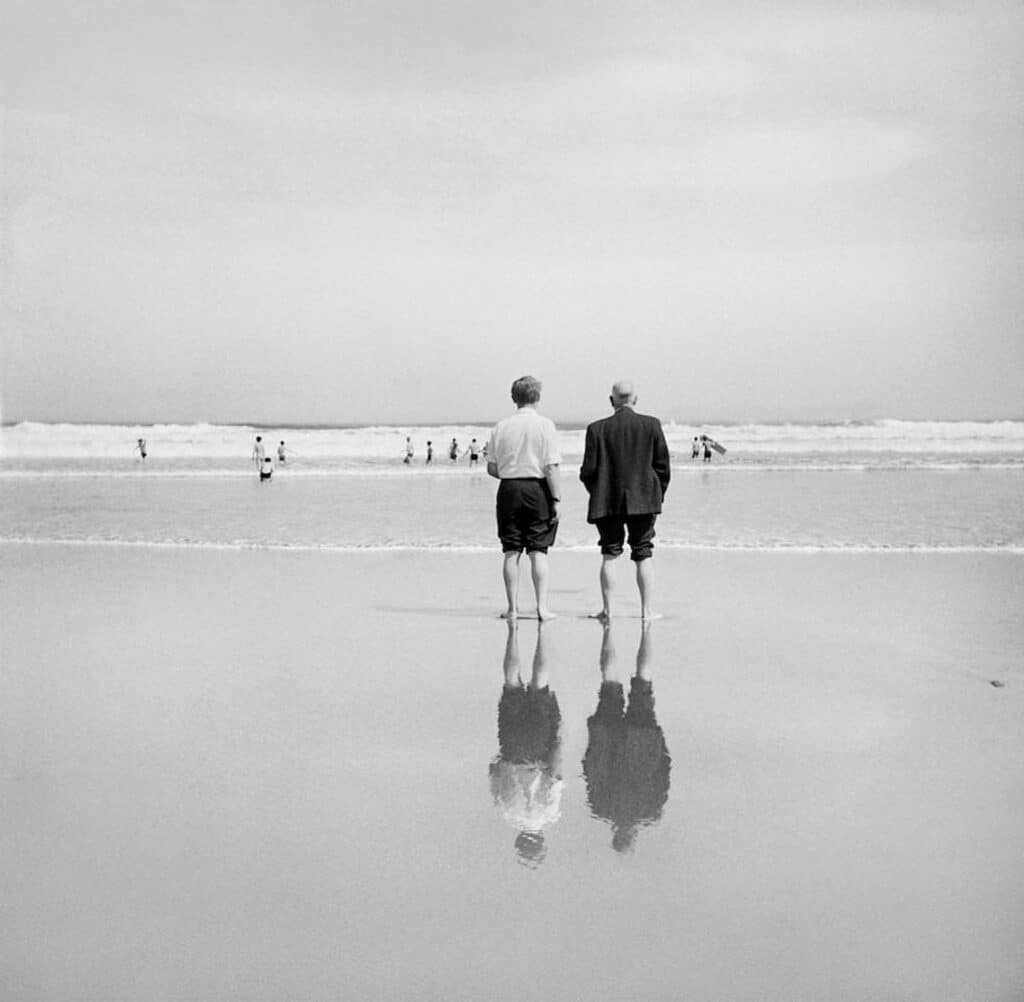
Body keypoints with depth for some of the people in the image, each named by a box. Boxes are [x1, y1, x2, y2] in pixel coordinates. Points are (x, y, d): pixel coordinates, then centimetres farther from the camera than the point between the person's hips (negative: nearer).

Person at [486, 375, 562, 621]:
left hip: (509, 490, 2)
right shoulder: (545, 425, -6)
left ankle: (513, 607, 9)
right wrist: (557, 499, -7)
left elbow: (492, 468, 4)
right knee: (538, 551, 2)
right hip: (537, 489, -2)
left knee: (511, 552, 6)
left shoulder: (501, 426, 2)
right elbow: (551, 467, -10)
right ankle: (542, 607, 0)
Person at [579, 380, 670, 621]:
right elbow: (663, 466, 0)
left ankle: (607, 609, 7)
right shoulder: (651, 425, -2)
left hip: (607, 502, 0)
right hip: (643, 501, 0)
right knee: (643, 556, 7)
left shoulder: (597, 429, -4)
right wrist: (658, 495, 11)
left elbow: (588, 471, -3)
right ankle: (647, 609, 6)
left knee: (609, 556, 7)